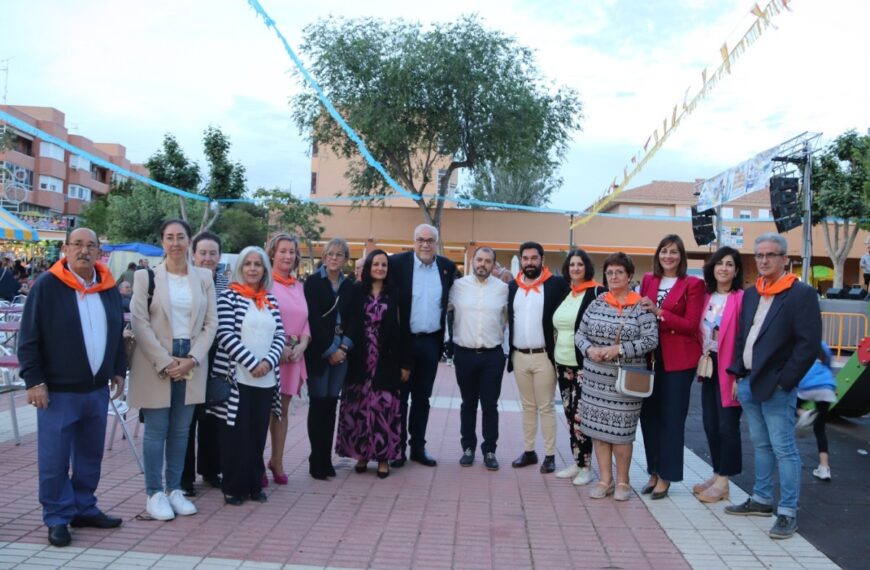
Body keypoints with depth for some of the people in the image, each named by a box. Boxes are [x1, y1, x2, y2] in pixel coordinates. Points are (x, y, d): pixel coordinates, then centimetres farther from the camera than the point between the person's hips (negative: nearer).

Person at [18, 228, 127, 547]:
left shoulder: (109, 288, 7)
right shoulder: (47, 286, -9)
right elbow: (29, 338, -8)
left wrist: (119, 371, 13)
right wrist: (34, 380, -12)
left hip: (97, 389, 5)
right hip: (58, 390, -5)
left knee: (91, 455, 14)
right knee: (54, 459, 1)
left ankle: (84, 508, 28)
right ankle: (57, 518, 15)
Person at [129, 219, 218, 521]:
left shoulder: (204, 277, 6)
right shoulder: (146, 276, -1)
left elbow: (211, 323, 3)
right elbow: (140, 323, -7)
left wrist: (191, 358, -9)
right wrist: (165, 362, -13)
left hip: (191, 363, 3)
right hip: (156, 364, -2)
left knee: (181, 430, 9)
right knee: (156, 430, 2)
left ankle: (174, 489, 19)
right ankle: (155, 493, 13)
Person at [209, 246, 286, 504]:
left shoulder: (270, 300, 13)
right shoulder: (228, 297, -2)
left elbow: (279, 335, 8)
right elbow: (226, 335, -11)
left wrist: (268, 362, -9)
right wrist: (252, 363, -16)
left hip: (266, 379, 5)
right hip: (237, 377, -4)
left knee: (258, 434, 10)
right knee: (237, 434, 1)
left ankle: (254, 484, 21)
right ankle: (233, 487, 12)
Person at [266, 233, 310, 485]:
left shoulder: (299, 287, 14)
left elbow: (305, 321, 13)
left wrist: (301, 346, -5)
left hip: (293, 357, 6)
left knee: (282, 409, 12)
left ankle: (277, 461, 22)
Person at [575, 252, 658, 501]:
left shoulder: (641, 307, -4)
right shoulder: (596, 304, 8)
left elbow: (651, 340, -11)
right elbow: (580, 333, 10)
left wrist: (618, 349, -19)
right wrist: (589, 349, -11)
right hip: (595, 378, 4)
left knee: (620, 432, 2)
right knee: (598, 428, 8)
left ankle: (622, 481, 20)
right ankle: (605, 479, 21)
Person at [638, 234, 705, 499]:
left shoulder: (692, 284, -5)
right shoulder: (648, 280, 10)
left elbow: (691, 325, -12)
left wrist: (659, 312, -21)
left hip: (678, 359, -4)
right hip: (650, 356, 5)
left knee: (671, 418, 3)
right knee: (649, 415, 9)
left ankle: (665, 476, 13)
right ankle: (654, 472, 22)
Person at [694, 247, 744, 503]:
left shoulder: (741, 299, -12)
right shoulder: (706, 297, 9)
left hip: (728, 371, -7)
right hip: (708, 368, 7)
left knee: (727, 426, 1)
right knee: (710, 425, 12)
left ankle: (723, 482, 12)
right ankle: (717, 475, 25)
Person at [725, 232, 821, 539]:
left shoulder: (802, 293, -9)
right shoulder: (751, 294, 13)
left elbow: (809, 344, -13)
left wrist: (785, 382, -14)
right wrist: (737, 374, 8)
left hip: (776, 387, -7)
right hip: (749, 383, 7)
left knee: (783, 449, -1)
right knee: (761, 445, 17)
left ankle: (787, 513, 7)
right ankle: (762, 499, 28)